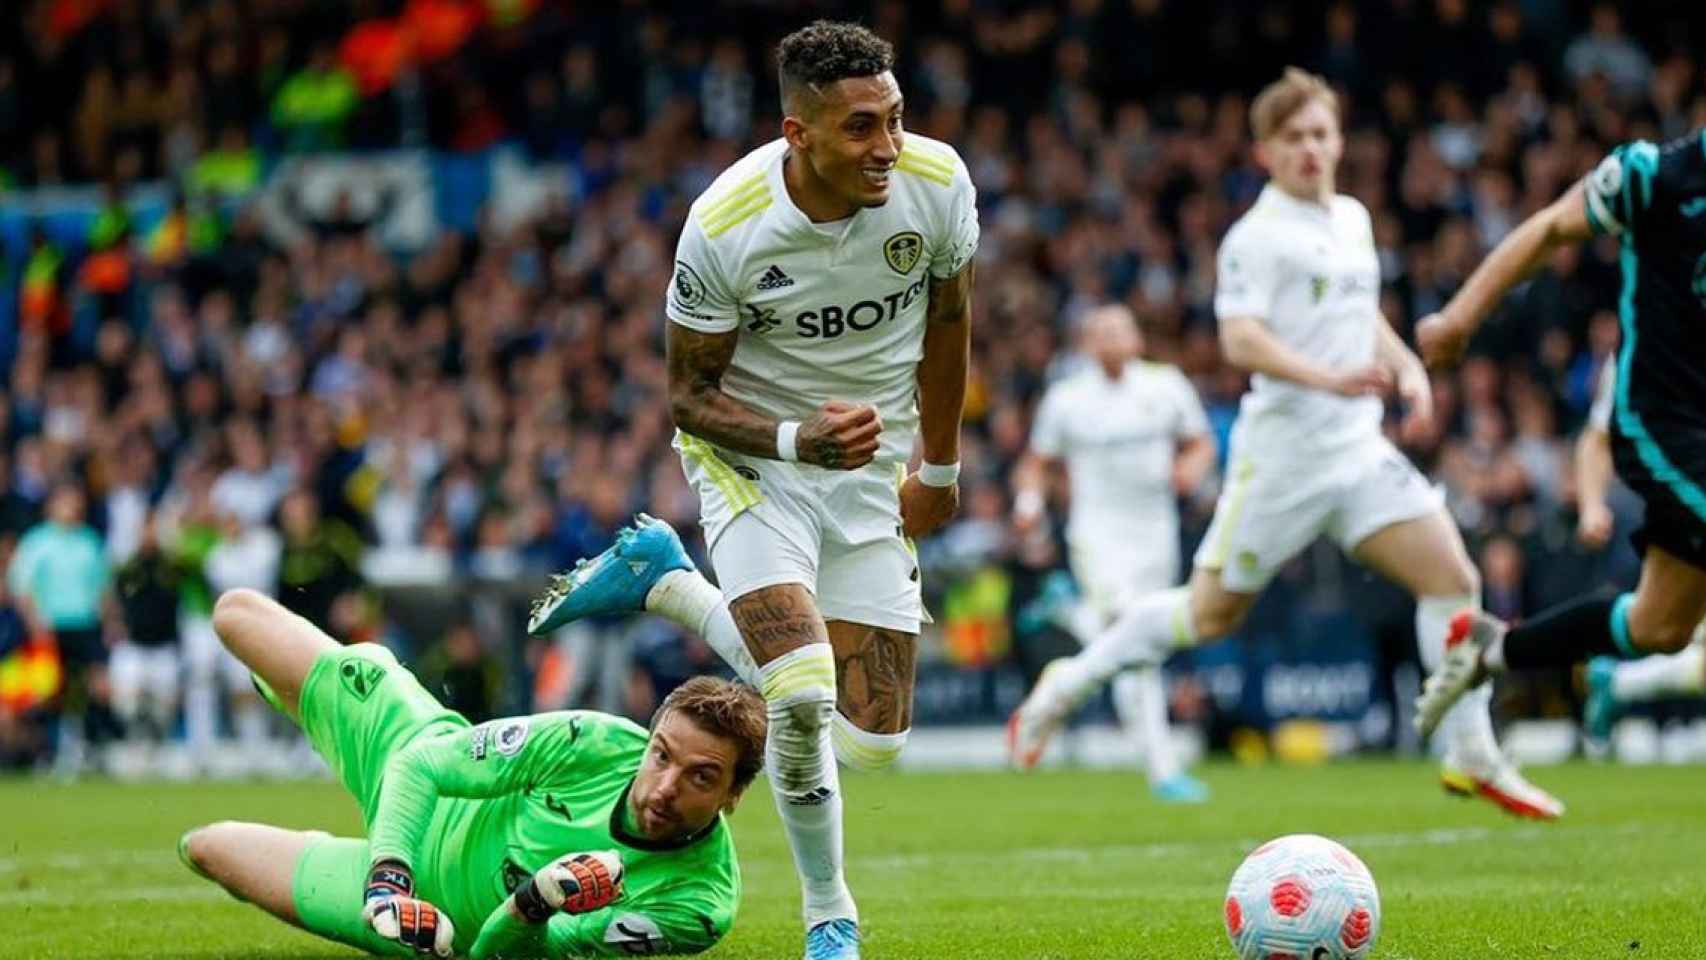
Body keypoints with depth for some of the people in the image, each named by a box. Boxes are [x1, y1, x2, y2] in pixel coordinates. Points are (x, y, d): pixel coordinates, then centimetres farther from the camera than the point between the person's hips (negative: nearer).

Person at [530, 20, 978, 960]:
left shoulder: (938, 183, -16)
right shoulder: (723, 228, -25)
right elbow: (689, 395, -12)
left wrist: (939, 466, 12)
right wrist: (799, 440, -31)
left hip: (873, 469, 4)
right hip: (751, 455, -4)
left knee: (872, 741, 2)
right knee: (802, 695, -26)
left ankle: (667, 580, 23)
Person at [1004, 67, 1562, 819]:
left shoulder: (1352, 219, 13)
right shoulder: (1257, 236, -12)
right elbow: (1240, 339, -24)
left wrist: (1407, 368, 12)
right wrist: (1328, 378, -36)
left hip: (1359, 449, 6)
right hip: (1282, 454, -6)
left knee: (1451, 575, -6)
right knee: (1213, 612, 2)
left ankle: (1473, 758, 2)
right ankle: (1070, 684, 22)